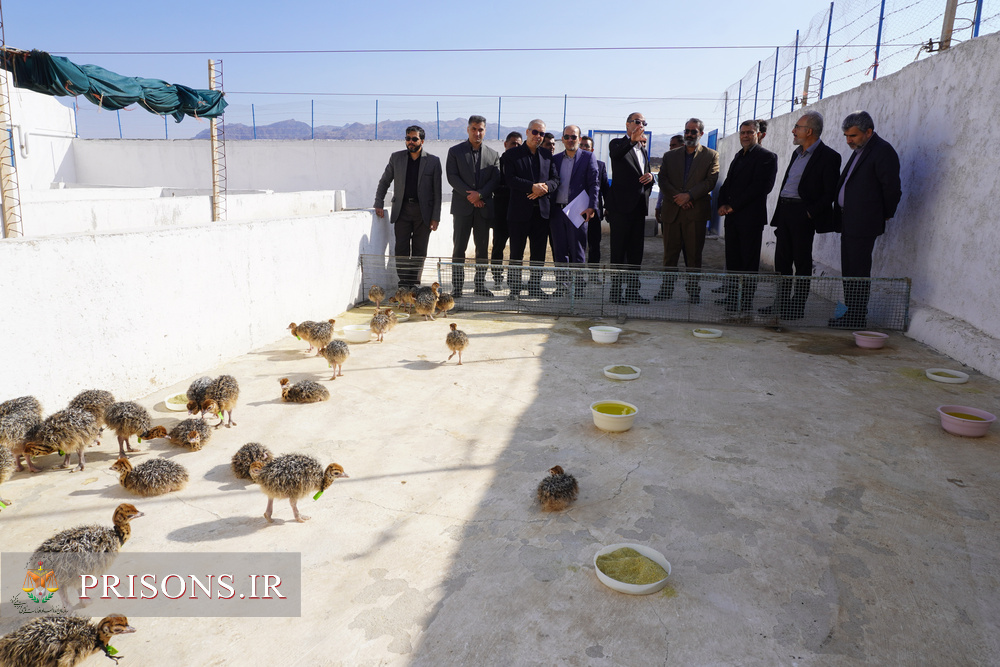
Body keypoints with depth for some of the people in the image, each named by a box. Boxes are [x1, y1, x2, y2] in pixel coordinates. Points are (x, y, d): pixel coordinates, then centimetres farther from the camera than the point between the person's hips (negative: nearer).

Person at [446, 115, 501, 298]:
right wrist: (469, 195, -12)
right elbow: (452, 177, -3)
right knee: (459, 247, -2)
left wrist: (480, 194, -12)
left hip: (484, 206, 2)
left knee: (483, 248, 5)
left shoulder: (493, 154, 12)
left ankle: (480, 284, 13)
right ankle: (457, 286, 2)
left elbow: (495, 179, 3)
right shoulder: (455, 151, 6)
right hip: (462, 206, -2)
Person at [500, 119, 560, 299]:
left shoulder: (547, 155, 14)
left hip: (542, 209, 4)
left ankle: (535, 286, 17)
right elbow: (510, 179, -11)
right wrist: (532, 186, -20)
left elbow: (555, 179, 9)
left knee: (539, 251, 7)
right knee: (516, 251, 0)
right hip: (519, 210, -4)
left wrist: (545, 187, -13)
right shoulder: (512, 155, 1)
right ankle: (514, 288, 8)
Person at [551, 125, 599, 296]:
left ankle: (577, 291, 5)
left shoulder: (588, 157, 4)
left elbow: (594, 184, -1)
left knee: (577, 253, -2)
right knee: (559, 252, 6)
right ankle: (562, 287, 15)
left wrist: (591, 207, -12)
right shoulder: (555, 159, 15)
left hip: (577, 211, -4)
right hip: (557, 211, 4)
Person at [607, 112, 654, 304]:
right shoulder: (618, 144, 0)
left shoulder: (642, 151, 22)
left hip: (639, 206, 7)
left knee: (636, 252, 9)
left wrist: (650, 177, 1)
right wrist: (632, 141, -44)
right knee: (619, 251, -5)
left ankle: (632, 291, 16)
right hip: (621, 205, -7)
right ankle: (616, 292, -2)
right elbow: (615, 153, -25)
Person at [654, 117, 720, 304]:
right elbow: (663, 180, 5)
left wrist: (689, 195, -14)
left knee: (694, 254, 0)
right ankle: (667, 288, 12)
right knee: (670, 252, 4)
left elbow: (710, 181, -3)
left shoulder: (711, 156, 8)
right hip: (672, 210, 2)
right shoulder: (670, 155, 15)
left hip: (696, 211, -2)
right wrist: (677, 197, -10)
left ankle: (694, 291, 7)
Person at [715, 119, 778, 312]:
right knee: (732, 259, 9)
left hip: (751, 217, -7)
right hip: (733, 216, 8)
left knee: (749, 262, -3)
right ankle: (731, 298, 16)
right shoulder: (739, 156, 21)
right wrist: (722, 204, 2)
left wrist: (734, 206, -16)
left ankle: (747, 303, 1)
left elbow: (761, 186, -14)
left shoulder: (766, 157, -4)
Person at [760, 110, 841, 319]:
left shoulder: (828, 156, -8)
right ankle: (781, 303, 18)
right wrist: (779, 214, 14)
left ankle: (798, 307, 6)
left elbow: (830, 193, -11)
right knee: (782, 259, 10)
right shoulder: (797, 153, 17)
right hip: (784, 211, 8)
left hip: (802, 213, -8)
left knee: (802, 261, -1)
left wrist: (810, 213, -16)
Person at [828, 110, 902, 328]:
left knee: (858, 273, -6)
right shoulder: (859, 150, 18)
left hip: (863, 224, -9)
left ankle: (858, 318, 1)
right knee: (849, 272, 12)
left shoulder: (883, 151, -11)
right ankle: (850, 315, 20)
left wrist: (884, 216, -1)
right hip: (849, 222, 9)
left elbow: (892, 189, -12)